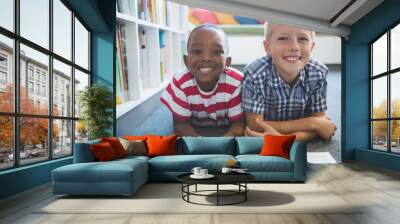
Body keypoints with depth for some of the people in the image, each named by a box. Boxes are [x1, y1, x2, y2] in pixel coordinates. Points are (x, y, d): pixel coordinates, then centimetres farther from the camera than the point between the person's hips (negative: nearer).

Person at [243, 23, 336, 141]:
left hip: (303, 144, 3)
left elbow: (320, 127, -11)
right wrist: (311, 123, -23)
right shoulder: (255, 73, -24)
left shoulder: (318, 73, -15)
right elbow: (255, 127, -23)